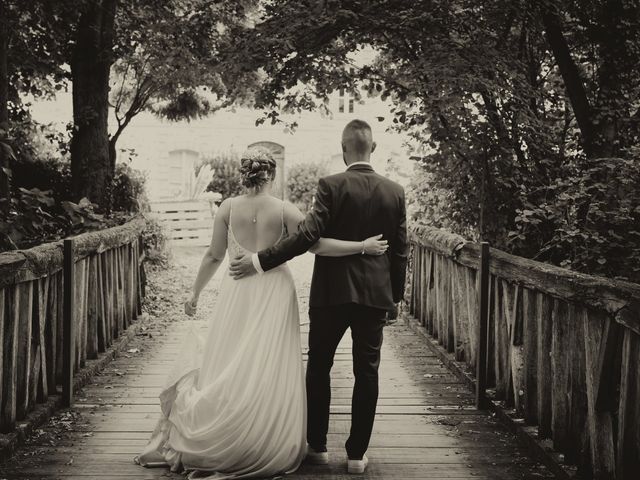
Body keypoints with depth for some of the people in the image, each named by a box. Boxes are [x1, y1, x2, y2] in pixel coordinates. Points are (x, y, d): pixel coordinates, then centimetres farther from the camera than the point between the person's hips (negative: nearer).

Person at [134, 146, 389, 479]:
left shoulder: (228, 208, -2)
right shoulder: (284, 210, -7)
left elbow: (214, 256, 3)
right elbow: (317, 245, -11)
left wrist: (195, 294, 14)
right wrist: (363, 246, -5)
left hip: (238, 293, 1)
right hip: (274, 293, -1)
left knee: (229, 368, 9)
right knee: (270, 371, 5)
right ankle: (267, 448, 14)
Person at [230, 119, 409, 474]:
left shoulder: (331, 186, -10)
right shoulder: (395, 192, 1)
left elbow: (308, 235, -19)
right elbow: (400, 250, 4)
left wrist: (260, 261, -14)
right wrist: (396, 297, 14)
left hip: (331, 292, -2)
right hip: (375, 294, 3)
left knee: (318, 368, 13)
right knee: (366, 373, 7)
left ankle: (317, 446, 20)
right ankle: (356, 454, 12)